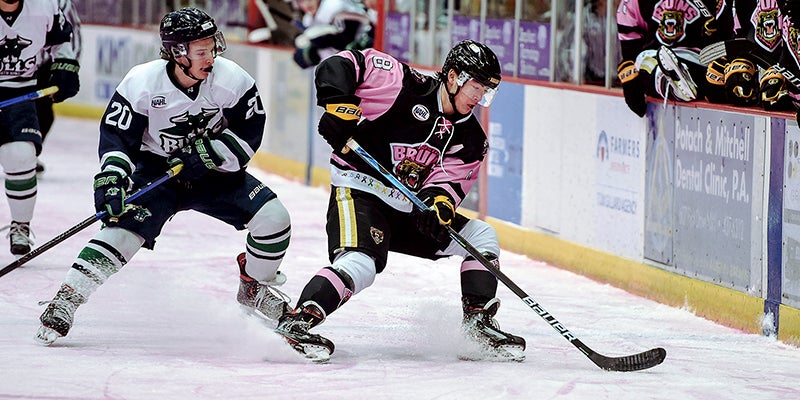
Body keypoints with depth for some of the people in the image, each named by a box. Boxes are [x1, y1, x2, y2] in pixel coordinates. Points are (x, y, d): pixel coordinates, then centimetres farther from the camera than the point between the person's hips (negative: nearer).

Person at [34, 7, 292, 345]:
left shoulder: (232, 80, -16)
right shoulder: (142, 83, -21)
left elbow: (249, 133, -9)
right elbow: (117, 137, -15)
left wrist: (208, 152, -22)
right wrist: (111, 180, -29)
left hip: (214, 172, 3)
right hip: (156, 170, -3)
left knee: (273, 217, -11)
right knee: (125, 229, -25)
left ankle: (254, 287, 15)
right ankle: (67, 298, -18)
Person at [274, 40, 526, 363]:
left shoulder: (471, 139, 7)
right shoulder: (406, 87, -11)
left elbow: (450, 180, -3)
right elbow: (342, 65, -11)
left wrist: (439, 203, -26)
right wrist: (338, 105, -26)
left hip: (410, 210, 7)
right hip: (359, 193, -7)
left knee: (482, 237, 4)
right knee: (360, 264, -31)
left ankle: (478, 323, 6)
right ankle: (296, 322, -29)